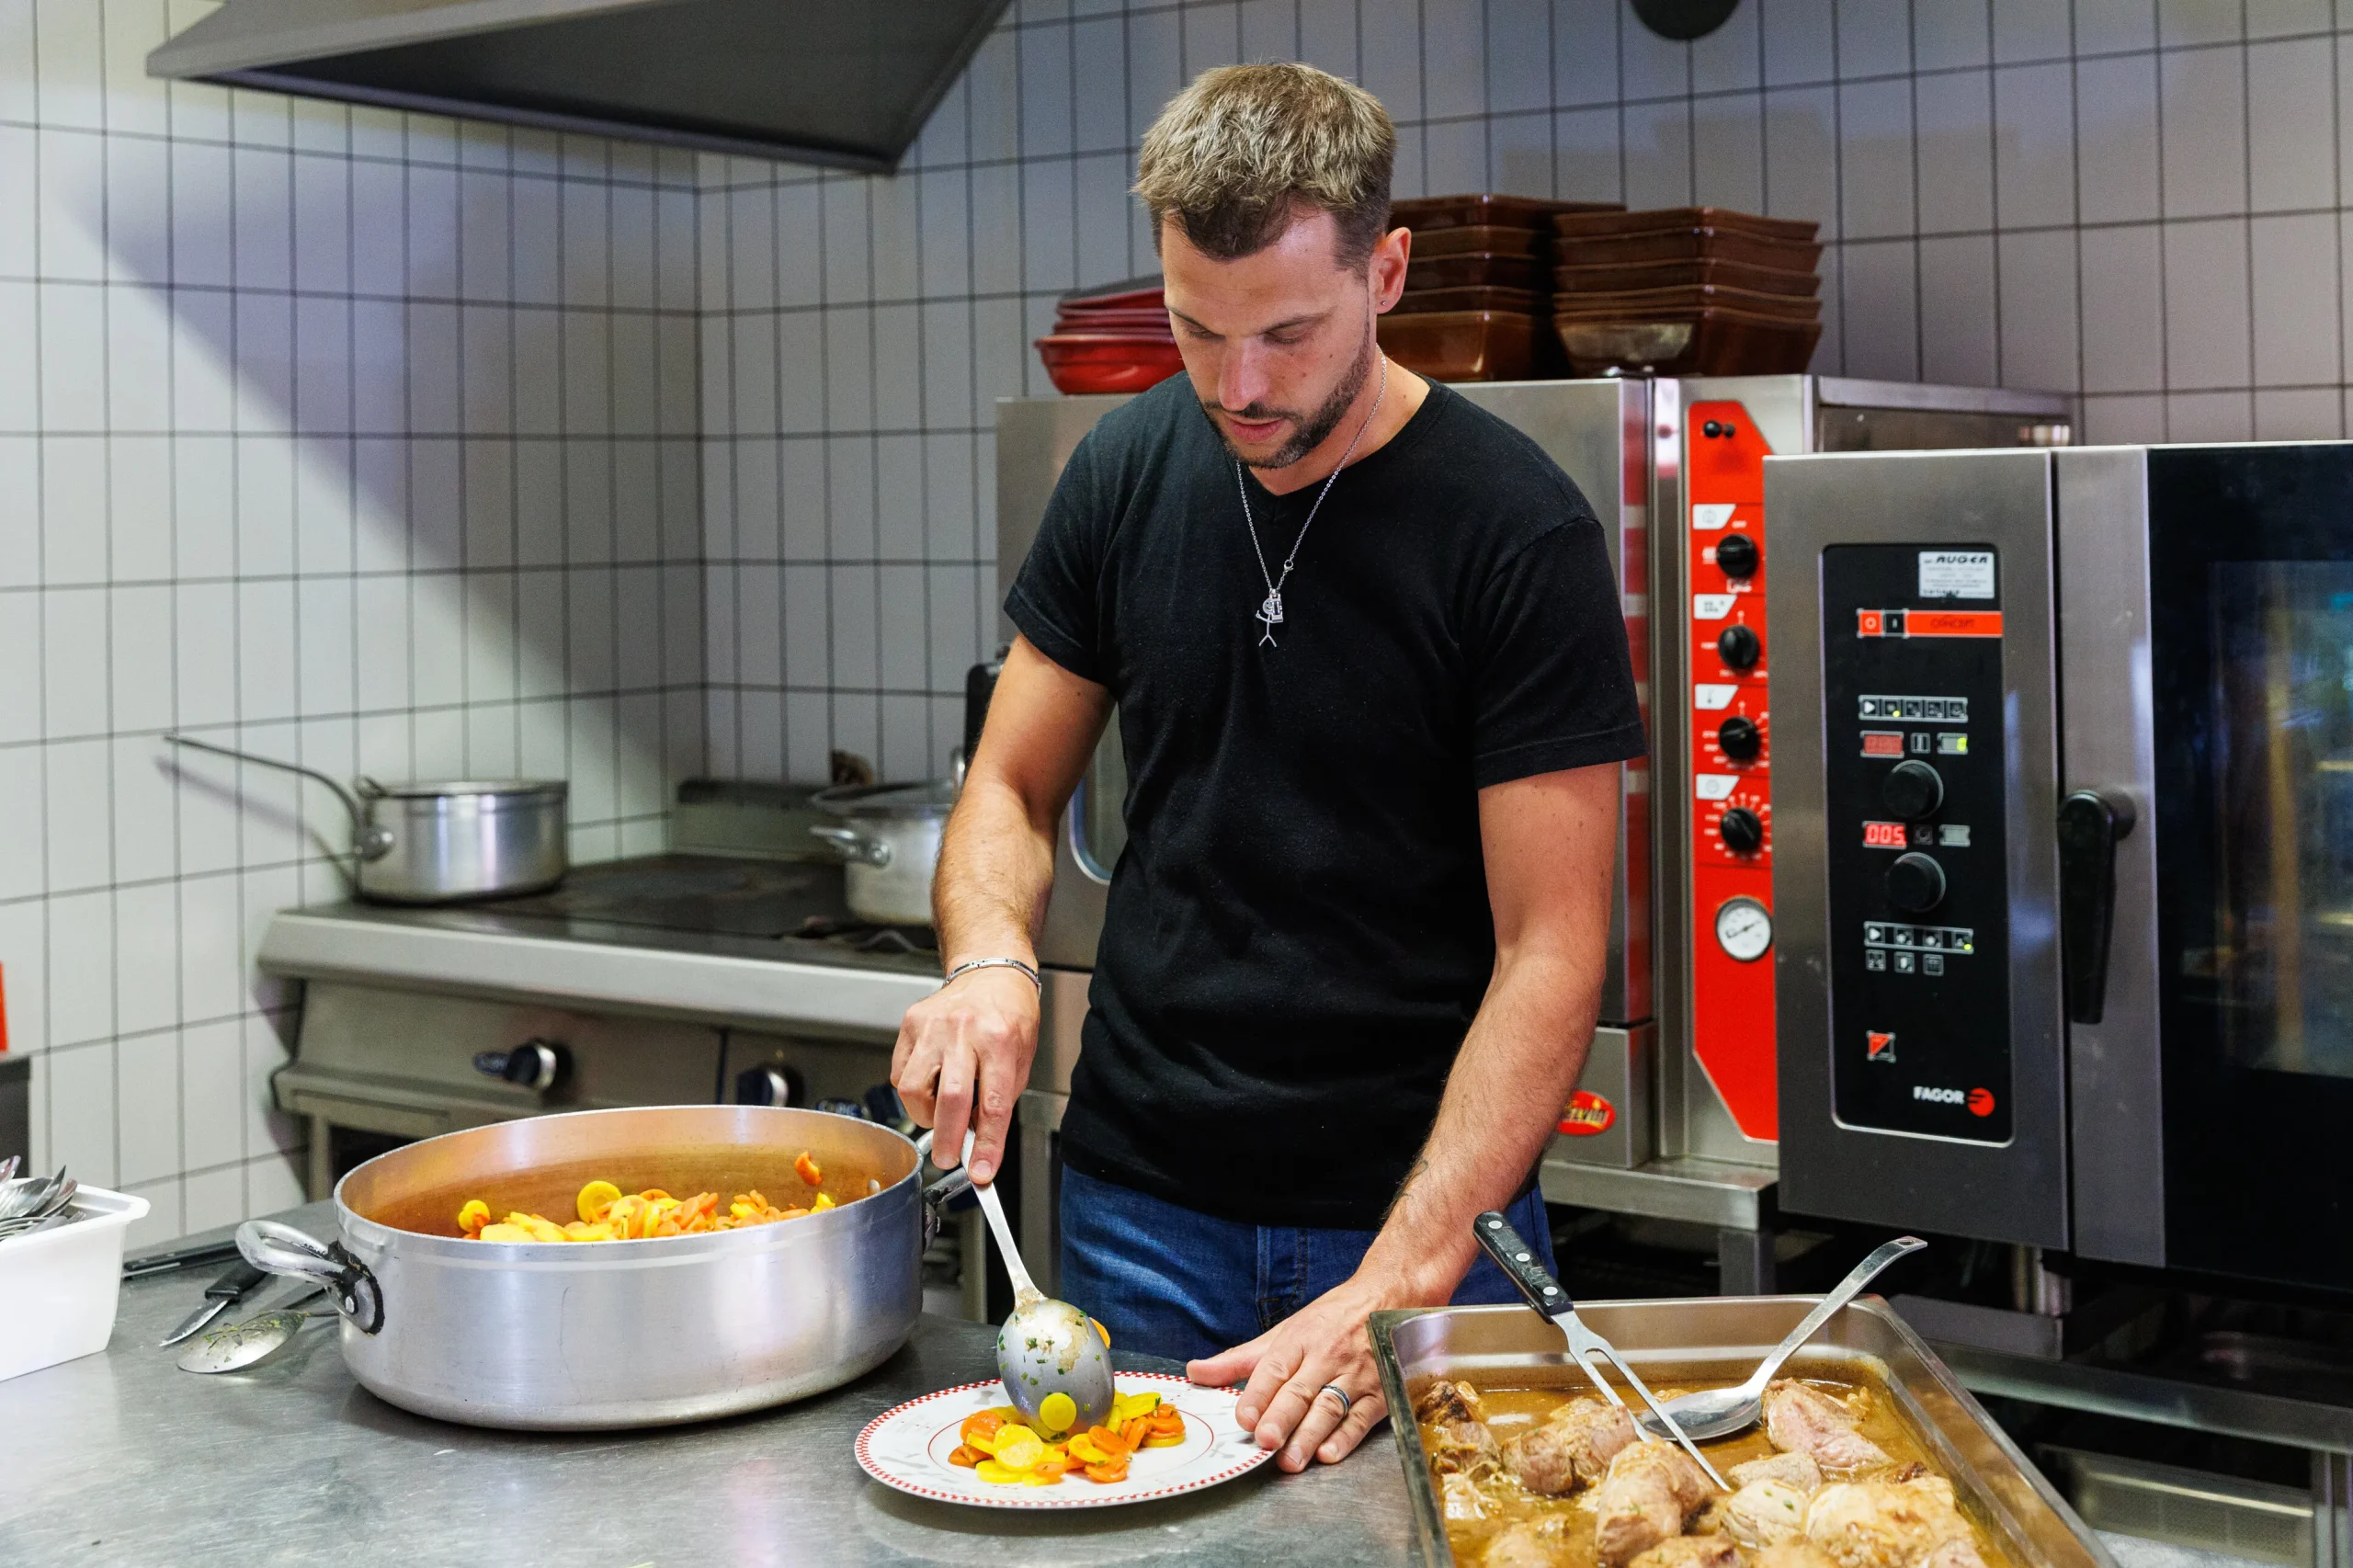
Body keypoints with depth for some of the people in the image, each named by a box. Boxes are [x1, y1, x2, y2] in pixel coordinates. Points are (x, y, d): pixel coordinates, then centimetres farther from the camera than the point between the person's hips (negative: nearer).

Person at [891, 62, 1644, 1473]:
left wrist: (1403, 1280, -23)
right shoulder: (1128, 472, 0)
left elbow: (1551, 950, -15)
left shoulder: (1520, 533, -13)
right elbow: (1013, 790, 8)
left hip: (1430, 1209, -3)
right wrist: (991, 962, -14)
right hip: (1143, 1204, 4)